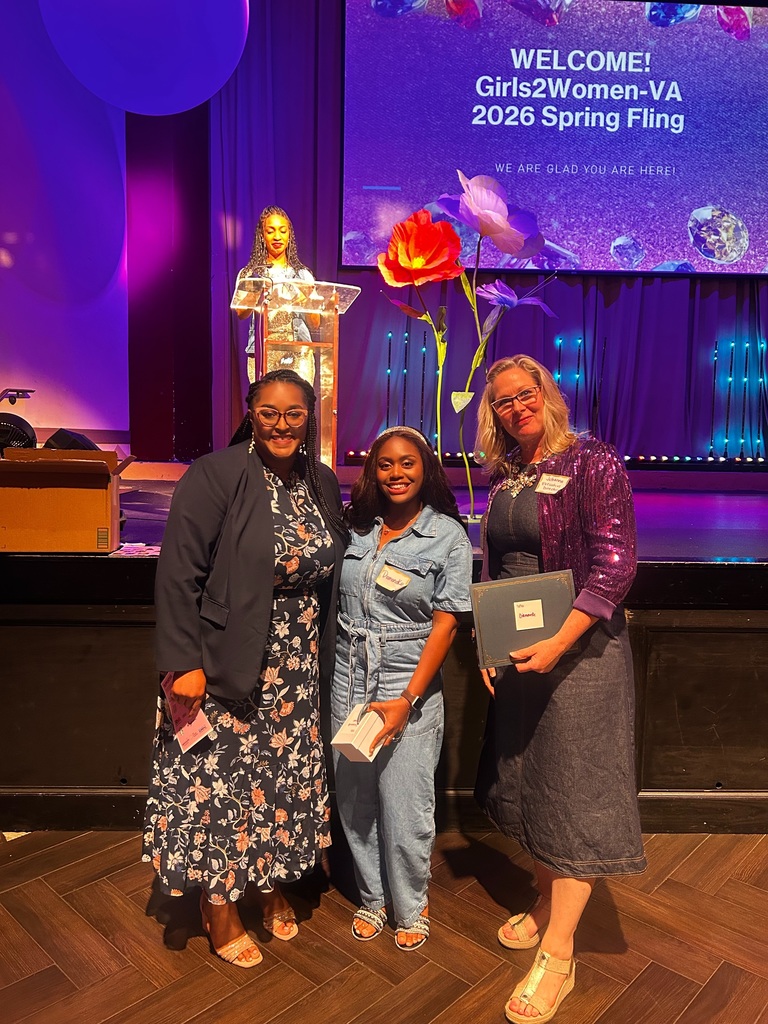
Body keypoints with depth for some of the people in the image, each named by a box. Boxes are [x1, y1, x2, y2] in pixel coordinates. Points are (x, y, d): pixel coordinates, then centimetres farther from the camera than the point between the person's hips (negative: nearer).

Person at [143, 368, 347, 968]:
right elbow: (179, 574, -16)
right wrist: (184, 662, -18)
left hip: (297, 665, 6)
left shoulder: (323, 485, 4)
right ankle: (221, 911, 31)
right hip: (225, 663, -5)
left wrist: (323, 656, 9)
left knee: (286, 772, 17)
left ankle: (273, 887, 41)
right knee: (223, 779, 8)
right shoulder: (216, 476, -14)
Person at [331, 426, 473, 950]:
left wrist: (407, 700, -14)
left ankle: (412, 906, 30)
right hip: (349, 680, 4)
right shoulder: (357, 527, 4)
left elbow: (446, 623, -10)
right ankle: (372, 897, 36)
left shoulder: (448, 535, -6)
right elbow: (332, 599, 13)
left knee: (404, 804, 3)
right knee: (355, 799, 12)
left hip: (410, 681, -3)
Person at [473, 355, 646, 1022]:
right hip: (518, 652, 7)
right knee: (525, 780, 17)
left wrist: (557, 643, -24)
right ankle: (547, 904, 38)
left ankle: (558, 954, 14)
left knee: (575, 791, 1)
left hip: (580, 648, -7)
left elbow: (614, 566, -17)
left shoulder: (593, 464, -10)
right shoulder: (502, 478, 9)